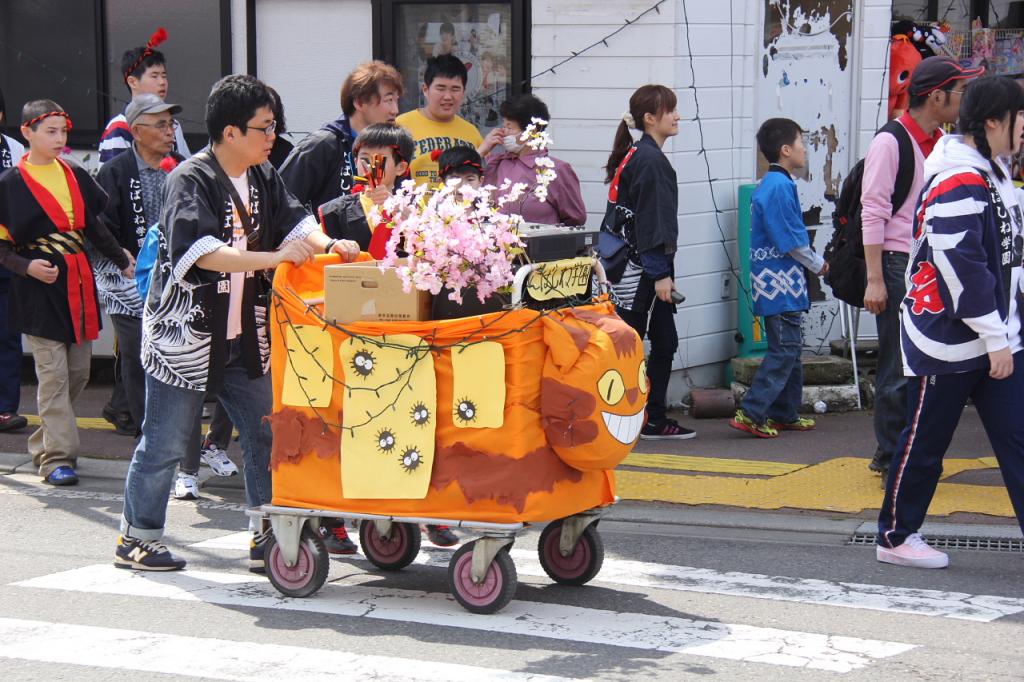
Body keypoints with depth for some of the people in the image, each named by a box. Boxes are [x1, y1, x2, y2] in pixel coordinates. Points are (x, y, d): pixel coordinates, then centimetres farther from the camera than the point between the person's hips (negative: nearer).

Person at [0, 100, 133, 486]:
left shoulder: (76, 176, 11)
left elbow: (96, 226, 20)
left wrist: (123, 261, 15)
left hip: (79, 285, 6)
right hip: (38, 291, -6)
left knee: (78, 371, 7)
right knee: (53, 374, -9)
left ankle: (43, 444, 22)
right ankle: (57, 458, -6)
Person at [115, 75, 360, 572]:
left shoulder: (262, 177, 7)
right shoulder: (190, 179, -17)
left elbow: (293, 221, 6)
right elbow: (199, 250, -30)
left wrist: (329, 246, -16)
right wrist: (274, 257, -35)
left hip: (245, 337, 7)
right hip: (184, 335, -7)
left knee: (266, 434, 5)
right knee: (165, 443, 3)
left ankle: (267, 539, 13)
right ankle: (135, 540, 17)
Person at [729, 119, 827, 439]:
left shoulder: (769, 185, 15)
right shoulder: (780, 187, -17)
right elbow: (792, 242, -17)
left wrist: (813, 261, 17)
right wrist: (818, 265, -4)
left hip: (775, 283, 10)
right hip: (780, 283, -10)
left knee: (790, 349, 15)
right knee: (784, 350, -8)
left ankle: (785, 414, 21)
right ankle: (751, 413, -10)